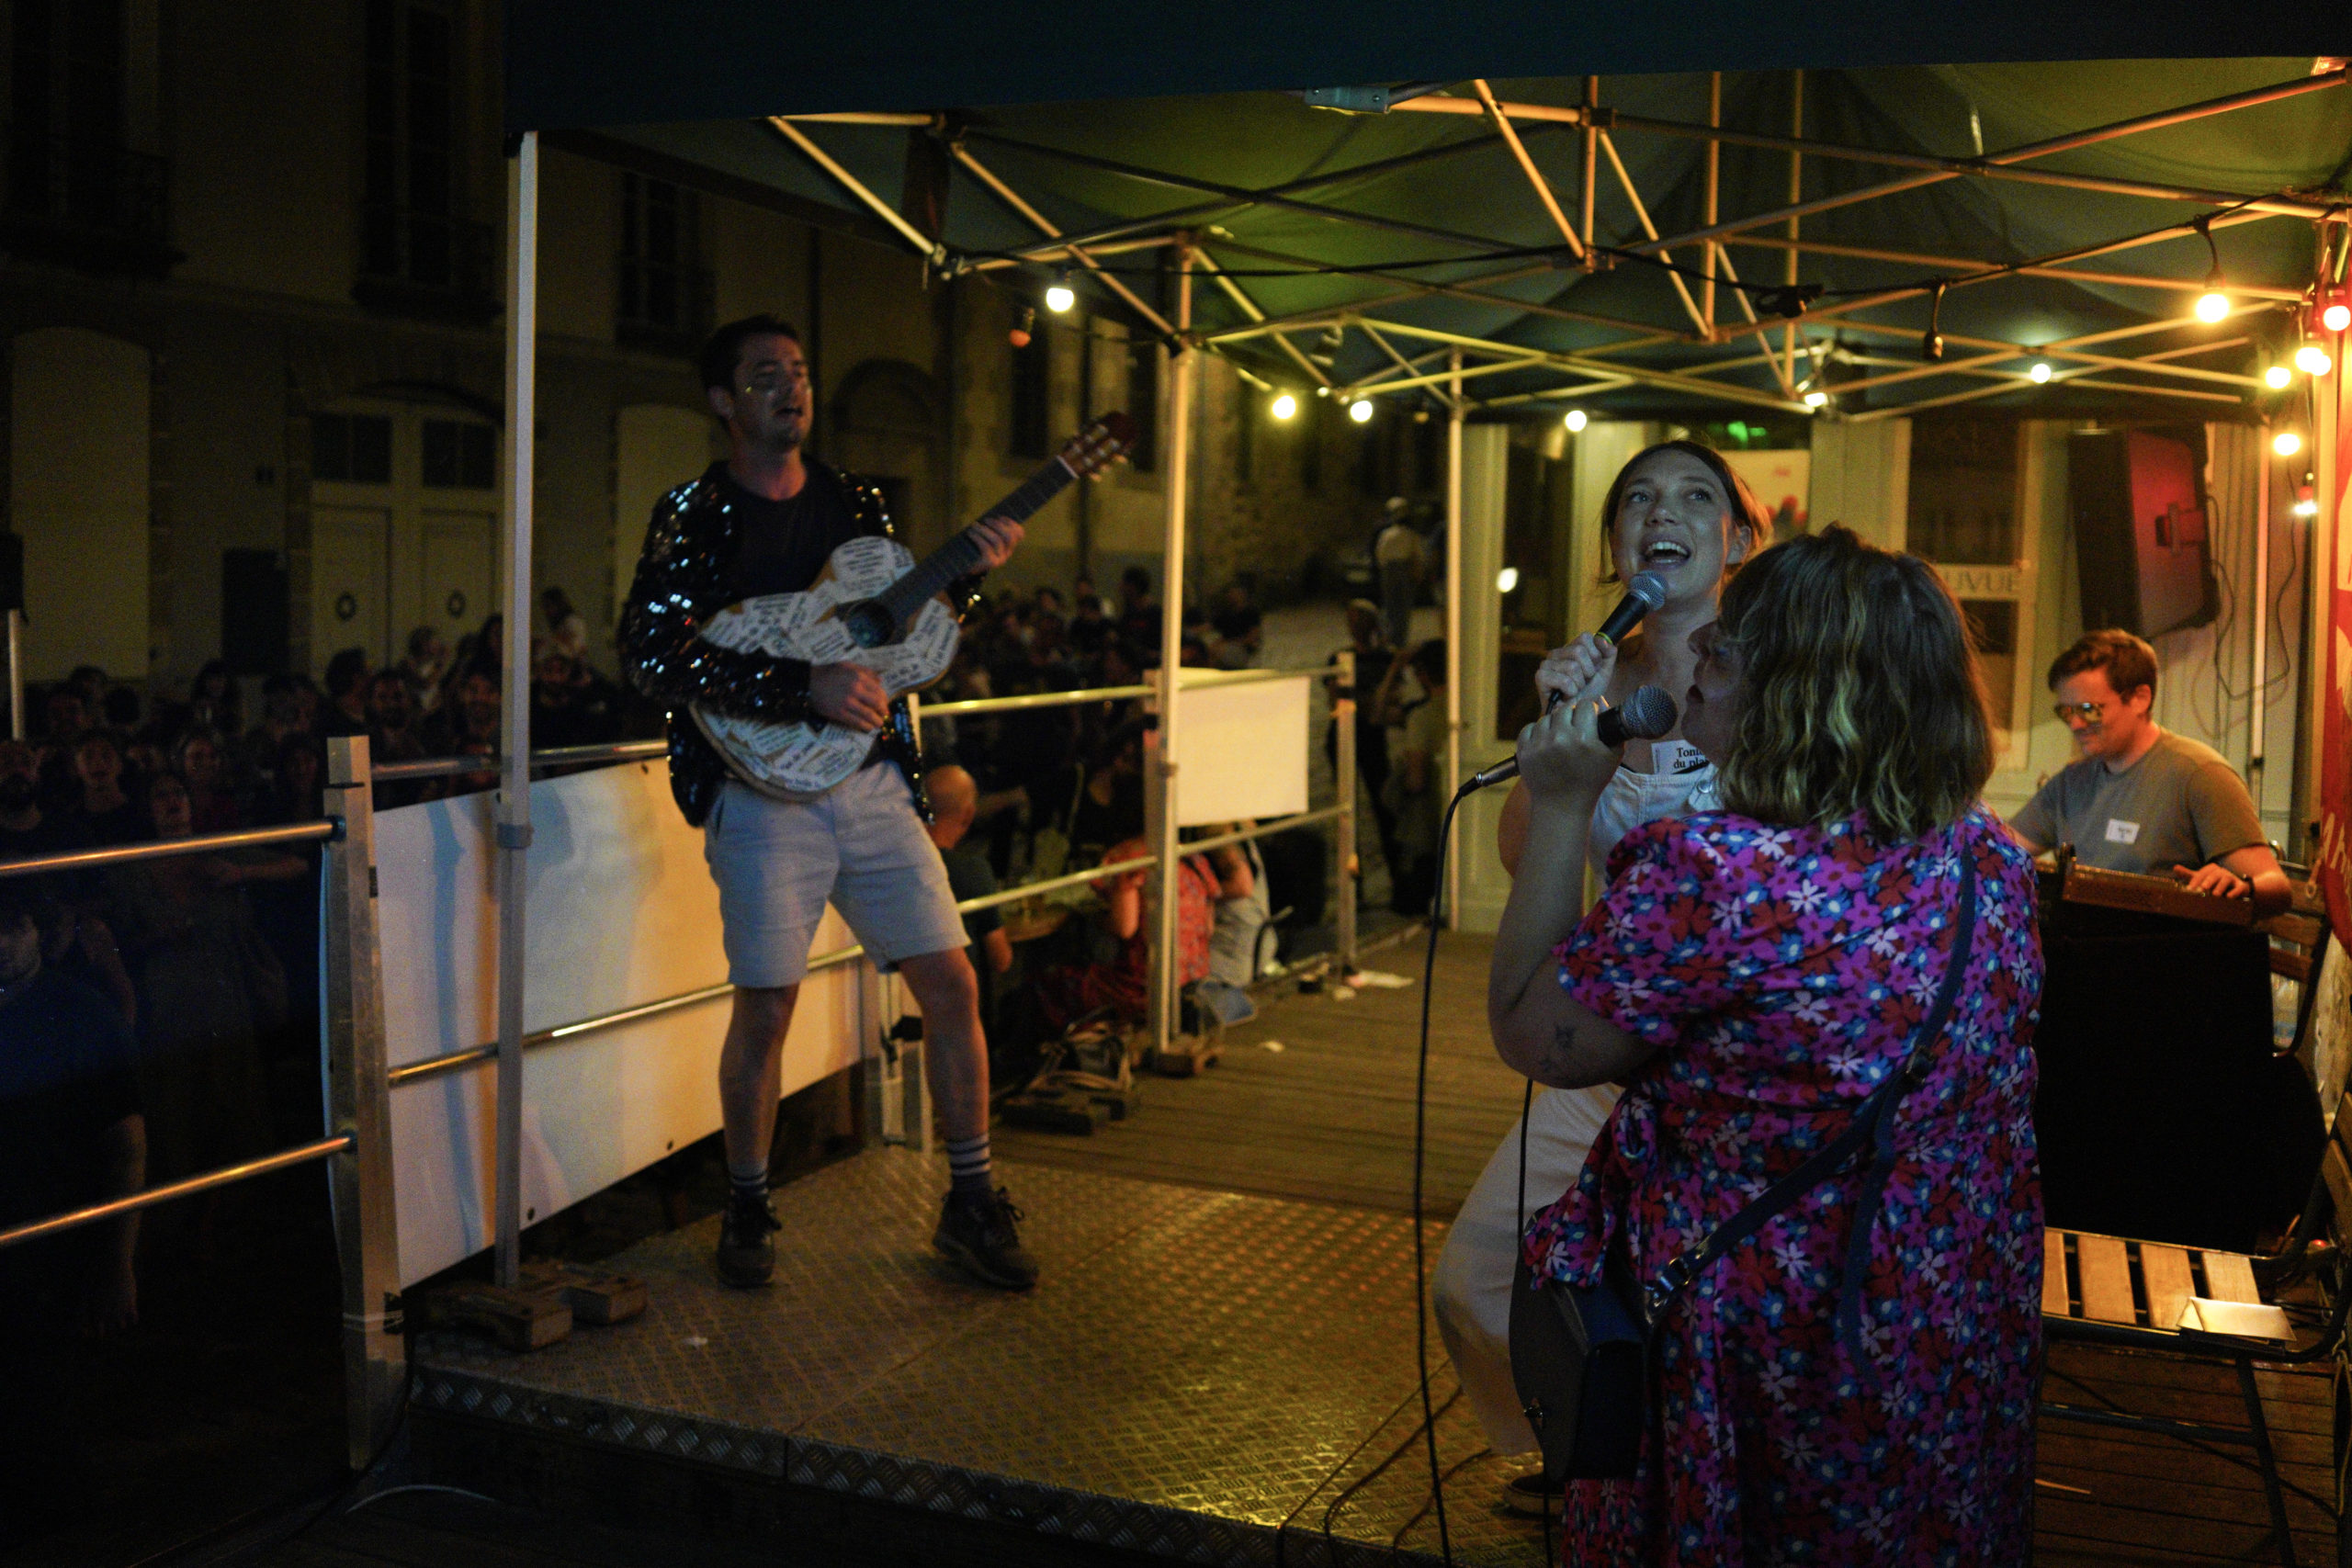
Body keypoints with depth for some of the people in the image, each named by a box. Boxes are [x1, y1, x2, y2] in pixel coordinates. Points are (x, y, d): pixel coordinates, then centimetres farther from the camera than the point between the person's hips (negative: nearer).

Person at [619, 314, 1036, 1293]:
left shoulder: (853, 504, 14)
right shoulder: (696, 515, -2)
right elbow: (650, 657, -14)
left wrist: (966, 577, 1)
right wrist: (804, 688, -21)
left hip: (872, 777, 5)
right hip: (765, 790, -4)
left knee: (951, 984, 1)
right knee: (766, 1007, -2)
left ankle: (971, 1204, 14)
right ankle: (747, 1208, 20)